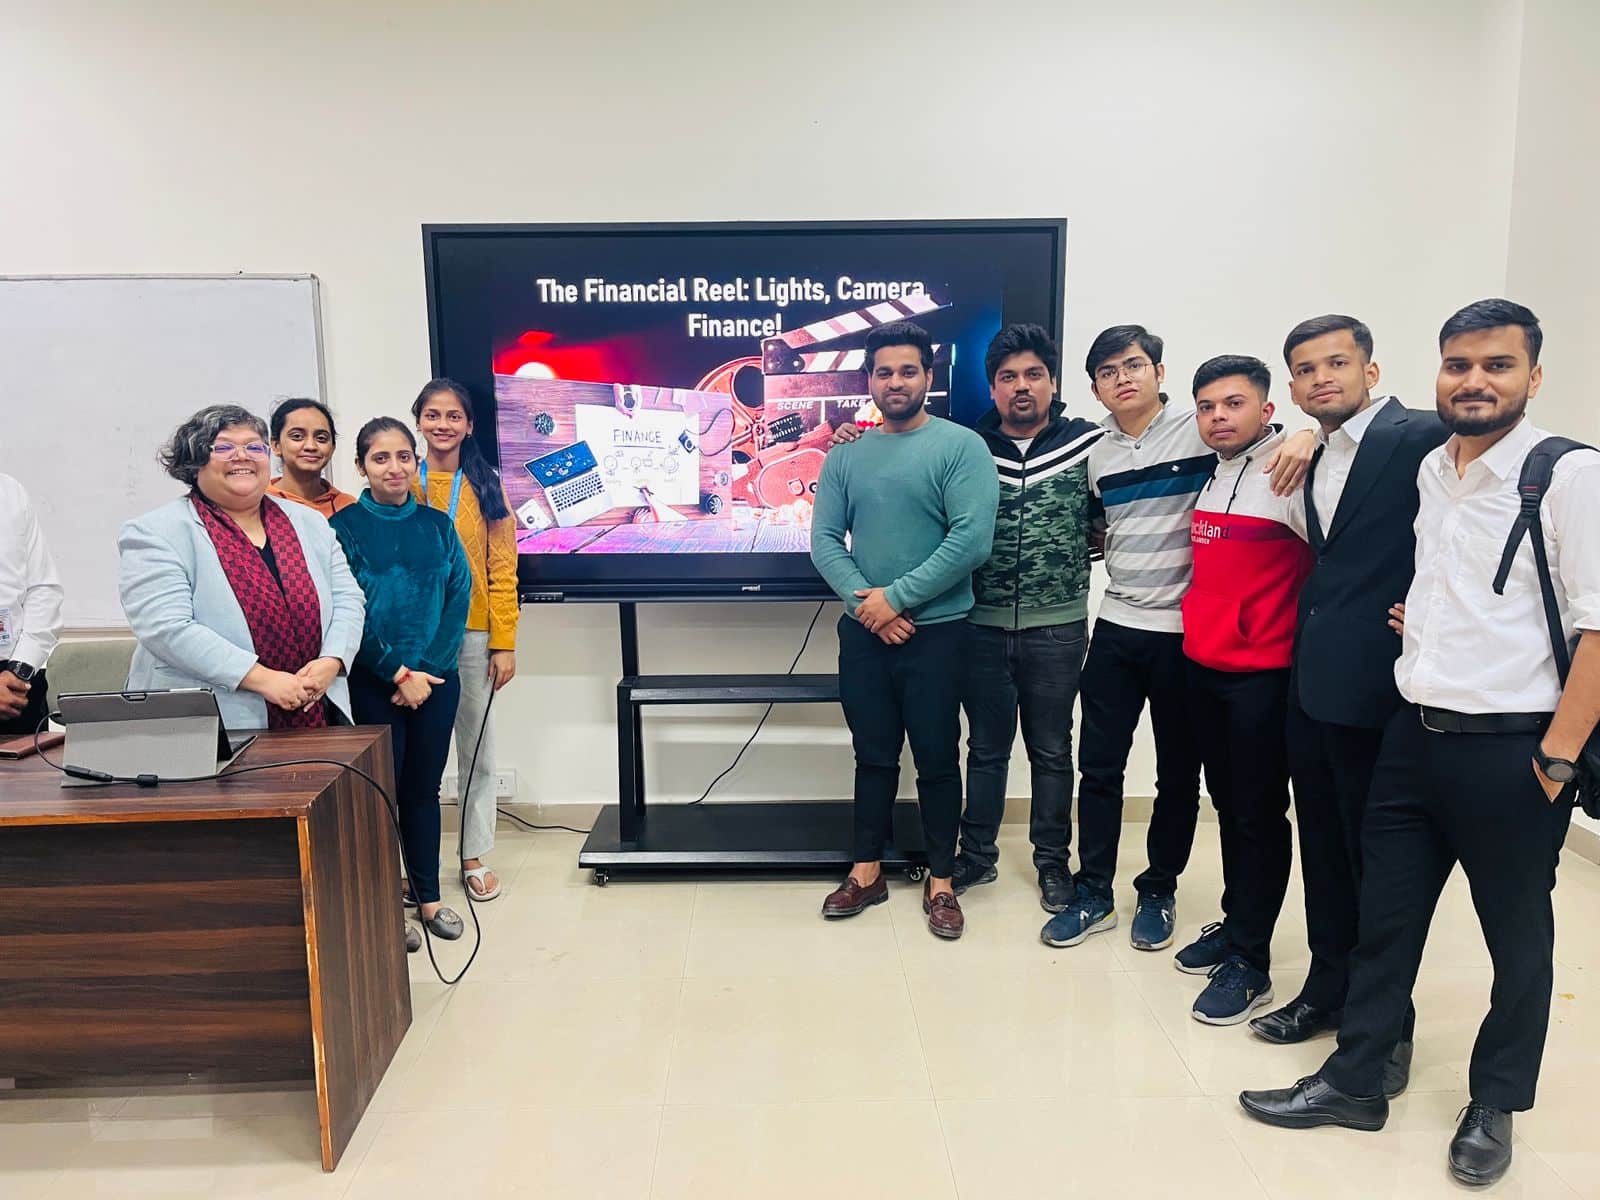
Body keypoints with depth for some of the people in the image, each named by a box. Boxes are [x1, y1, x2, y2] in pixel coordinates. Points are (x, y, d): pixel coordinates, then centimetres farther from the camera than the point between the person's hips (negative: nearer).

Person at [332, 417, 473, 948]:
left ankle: (428, 896, 24)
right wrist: (398, 673, -13)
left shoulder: (437, 525, 6)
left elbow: (459, 598, 1)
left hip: (436, 679, 3)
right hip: (373, 682, -3)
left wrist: (428, 668, -9)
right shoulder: (344, 526, -4)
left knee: (424, 788, 12)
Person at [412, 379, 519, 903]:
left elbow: (502, 571, -1)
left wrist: (505, 643, -6)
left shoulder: (486, 486, 2)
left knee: (477, 750, 8)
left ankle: (474, 858, 22)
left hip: (473, 636, 0)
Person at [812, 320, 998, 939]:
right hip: (863, 632, 4)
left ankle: (941, 881, 22)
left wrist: (895, 597, -15)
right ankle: (868, 871, 27)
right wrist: (864, 602, -12)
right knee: (873, 755, 14)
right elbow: (825, 539, 3)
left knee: (937, 759, 7)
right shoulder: (845, 456, 7)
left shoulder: (961, 446, -6)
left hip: (936, 632, -3)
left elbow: (972, 540, -15)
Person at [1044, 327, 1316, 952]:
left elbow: (1280, 436, -11)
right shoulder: (1098, 455, 9)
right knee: (1099, 765, 7)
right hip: (1116, 626, 4)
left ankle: (1158, 891, 26)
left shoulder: (1199, 432, -6)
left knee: (1178, 773, 9)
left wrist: (1306, 436, -30)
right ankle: (1093, 894, 20)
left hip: (1184, 632, -4)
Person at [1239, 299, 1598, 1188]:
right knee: (1383, 920, 13)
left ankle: (1495, 1106, 33)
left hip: (1509, 748, -5)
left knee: (1517, 939, 13)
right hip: (1413, 736, 5)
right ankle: (1353, 1081, 28)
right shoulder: (1426, 472, 8)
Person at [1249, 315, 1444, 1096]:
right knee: (1323, 848, 17)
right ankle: (1329, 988, 33)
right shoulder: (1317, 461, 14)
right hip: (1313, 684, 7)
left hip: (1377, 688, -7)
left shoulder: (1423, 437, -11)